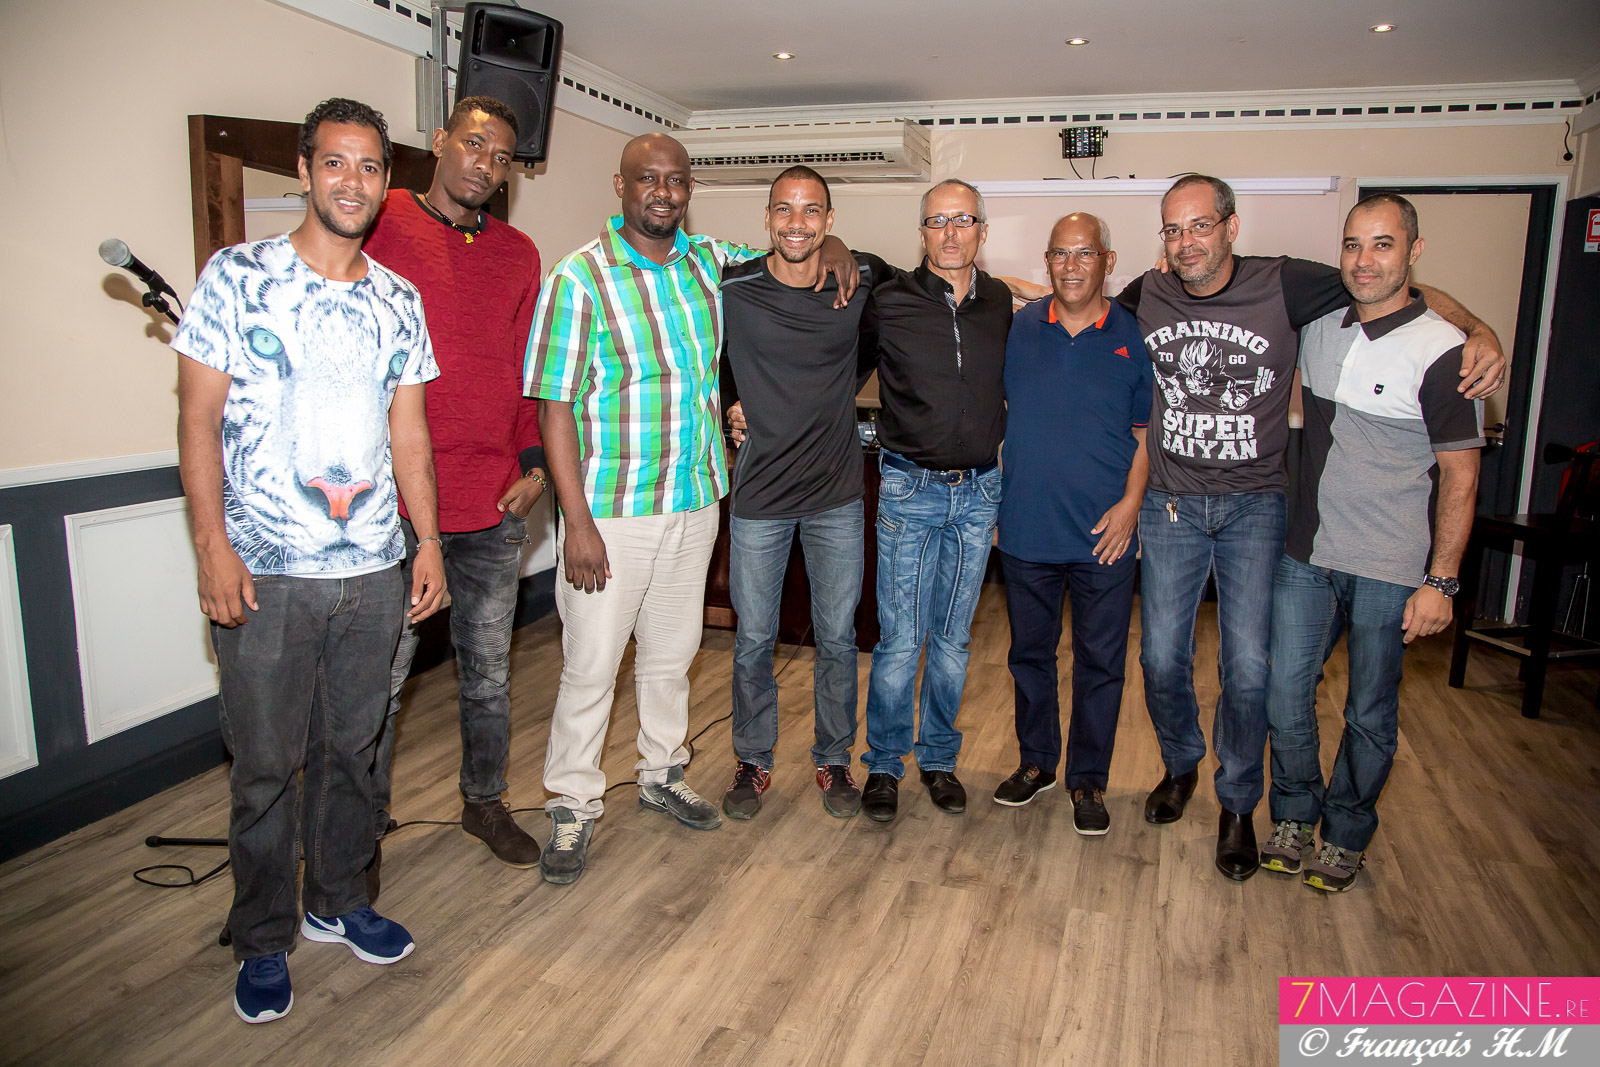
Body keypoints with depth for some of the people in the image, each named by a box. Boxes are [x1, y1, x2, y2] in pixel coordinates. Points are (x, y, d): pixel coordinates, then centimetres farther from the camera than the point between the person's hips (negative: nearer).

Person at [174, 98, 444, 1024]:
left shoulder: (399, 300, 9)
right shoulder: (237, 277, -3)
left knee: (355, 749, 14)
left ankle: (340, 902, 34)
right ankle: (264, 941, 25)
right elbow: (199, 420, -4)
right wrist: (214, 546, -11)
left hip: (373, 570, 4)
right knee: (267, 766, 6)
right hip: (264, 573, -3)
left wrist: (429, 542, 8)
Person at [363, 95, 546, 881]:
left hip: (496, 502, 5)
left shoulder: (517, 254, 12)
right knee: (380, 677, 5)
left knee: (489, 670, 16)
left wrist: (533, 462, 4)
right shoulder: (381, 225, -2)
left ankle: (485, 801, 34)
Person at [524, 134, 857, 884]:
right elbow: (555, 406, -13)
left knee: (671, 652, 18)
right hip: (611, 511, -5)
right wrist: (578, 521, -18)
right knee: (591, 665, 2)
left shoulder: (710, 262, 7)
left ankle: (662, 773, 37)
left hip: (695, 502, 5)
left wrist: (830, 245, 5)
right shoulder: (580, 279, -10)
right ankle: (573, 807, 19)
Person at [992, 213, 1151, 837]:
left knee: (1100, 661, 7)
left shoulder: (1134, 336, 0)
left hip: (1104, 533, -1)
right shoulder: (1017, 328, 2)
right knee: (1029, 651, 14)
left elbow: (1146, 429, 5)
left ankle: (1089, 779, 24)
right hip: (1027, 527, 2)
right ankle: (1037, 761, 33)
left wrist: (1131, 502, -7)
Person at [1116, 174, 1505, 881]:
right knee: (1162, 656, 6)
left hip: (1255, 506, -2)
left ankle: (1238, 806, 22)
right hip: (1170, 504, 2)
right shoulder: (1145, 297, 0)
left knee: (1248, 666, 0)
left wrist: (1479, 330, -16)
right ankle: (1180, 764, 35)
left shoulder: (1283, 286, -8)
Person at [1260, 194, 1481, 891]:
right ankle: (1293, 818, 30)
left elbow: (1460, 475, -9)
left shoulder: (1441, 351, -11)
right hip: (1305, 556, 4)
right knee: (1285, 698, 8)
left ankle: (1346, 835, 31)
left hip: (1389, 570, -4)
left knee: (1370, 715, 10)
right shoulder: (1316, 327, 3)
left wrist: (1441, 581, -12)